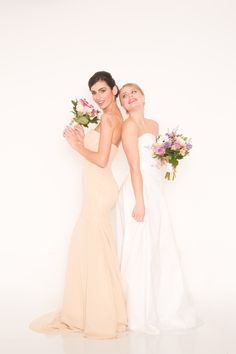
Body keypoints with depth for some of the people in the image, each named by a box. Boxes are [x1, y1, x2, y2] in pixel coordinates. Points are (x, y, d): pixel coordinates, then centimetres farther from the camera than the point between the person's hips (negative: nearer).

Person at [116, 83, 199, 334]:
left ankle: (161, 307, 28)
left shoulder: (153, 125, 17)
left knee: (161, 249, 13)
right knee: (140, 251, -2)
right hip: (139, 191, -8)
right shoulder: (129, 125, -8)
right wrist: (139, 201, -19)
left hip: (154, 190, 8)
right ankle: (140, 313, 11)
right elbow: (135, 166, -15)